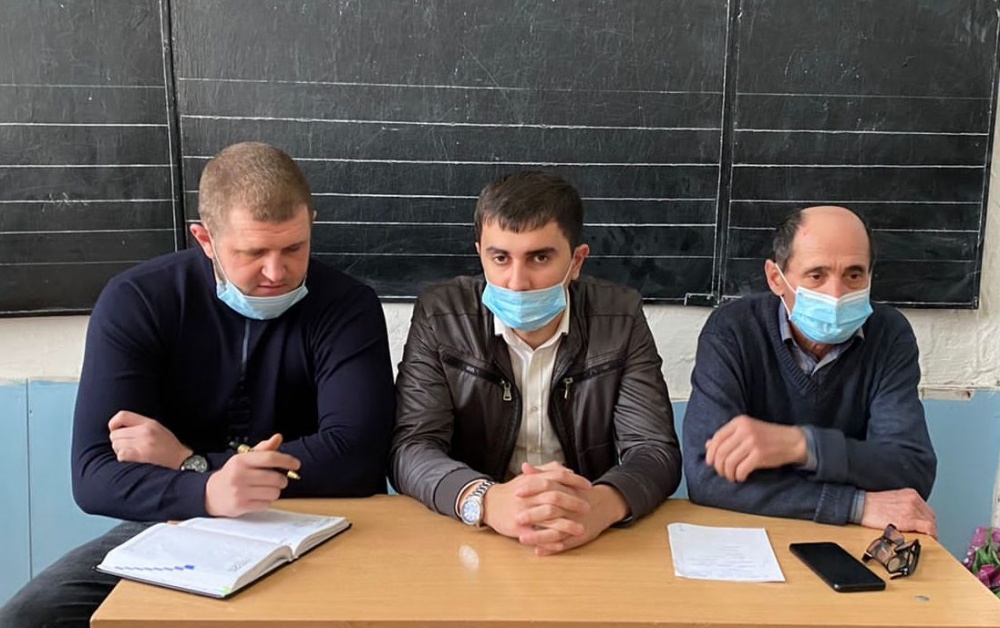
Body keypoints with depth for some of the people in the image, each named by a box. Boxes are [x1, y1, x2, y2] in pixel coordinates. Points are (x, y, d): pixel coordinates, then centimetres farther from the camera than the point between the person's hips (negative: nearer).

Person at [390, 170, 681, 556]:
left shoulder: (620, 319, -4)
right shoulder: (440, 316, -5)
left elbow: (656, 450, -8)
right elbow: (411, 448, -11)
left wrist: (601, 504, -31)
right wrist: (486, 500, -32)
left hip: (591, 543, 2)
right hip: (471, 540, -1)